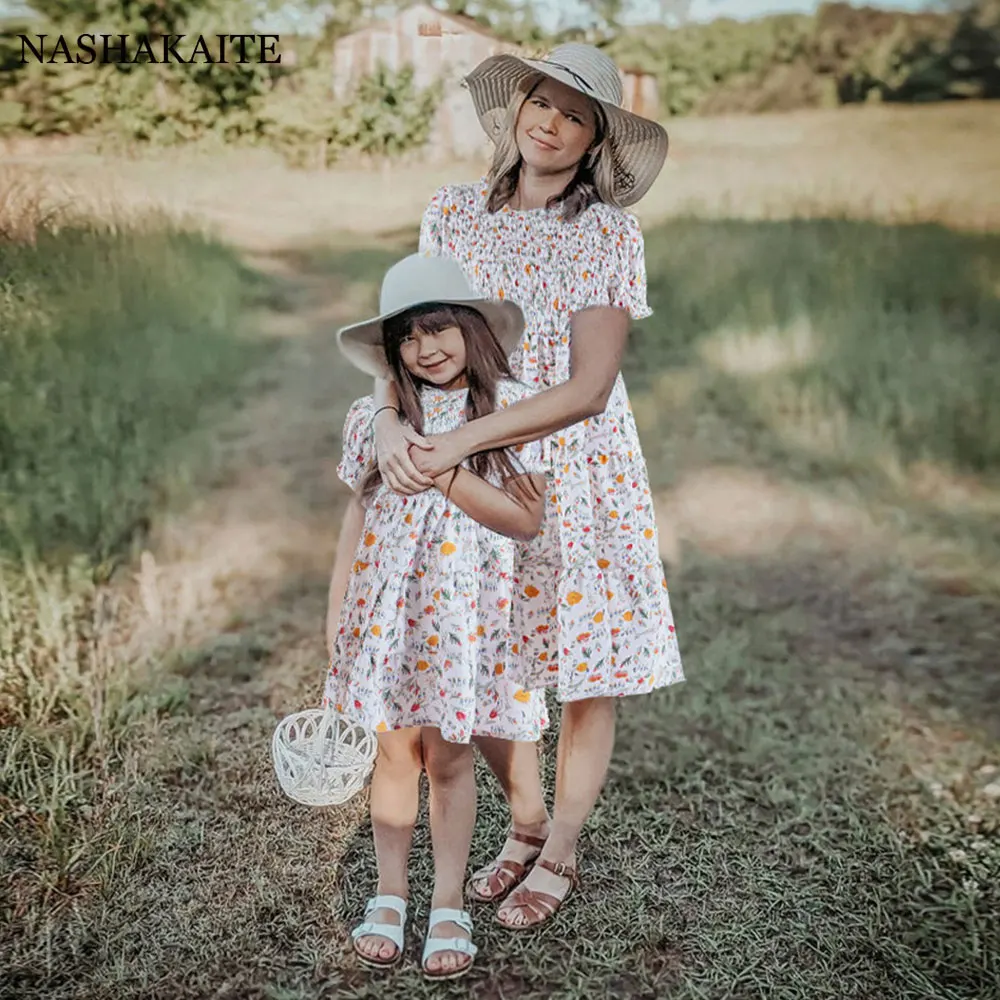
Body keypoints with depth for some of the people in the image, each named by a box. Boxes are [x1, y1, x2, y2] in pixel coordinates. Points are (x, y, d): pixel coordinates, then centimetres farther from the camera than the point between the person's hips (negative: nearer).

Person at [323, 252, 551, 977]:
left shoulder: (512, 407, -3)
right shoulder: (377, 416, 4)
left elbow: (528, 518, -7)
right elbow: (358, 516, 10)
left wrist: (446, 475, -17)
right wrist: (335, 615, 9)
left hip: (465, 607, -2)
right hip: (386, 604, 2)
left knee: (449, 755, 5)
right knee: (393, 749, 9)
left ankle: (449, 907, 21)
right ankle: (389, 896, 27)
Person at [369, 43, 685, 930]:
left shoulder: (609, 232, -8)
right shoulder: (452, 213, 4)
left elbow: (587, 387, -16)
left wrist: (458, 443, -23)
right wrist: (391, 420, -20)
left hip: (579, 472, -3)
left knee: (586, 671, 7)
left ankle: (561, 853, 32)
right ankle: (526, 822, 38)